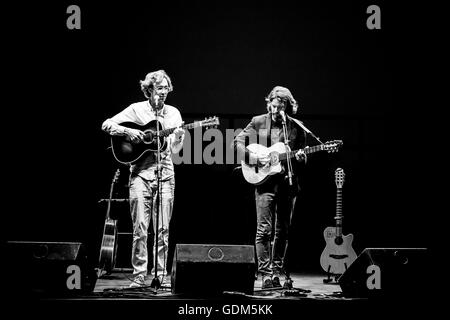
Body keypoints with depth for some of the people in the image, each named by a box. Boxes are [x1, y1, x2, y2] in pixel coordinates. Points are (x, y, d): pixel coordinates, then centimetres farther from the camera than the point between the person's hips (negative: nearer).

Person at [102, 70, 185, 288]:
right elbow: (107, 125, 1)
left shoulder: (173, 113, 11)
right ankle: (139, 275, -1)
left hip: (165, 173, 2)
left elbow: (174, 150, 9)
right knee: (140, 227, -5)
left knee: (163, 229, 1)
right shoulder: (136, 109, 3)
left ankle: (161, 274, 7)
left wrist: (179, 137, -11)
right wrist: (128, 131, -13)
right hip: (141, 173, -2)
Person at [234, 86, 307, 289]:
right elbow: (238, 142, 0)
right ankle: (266, 274, -6)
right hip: (265, 182, -2)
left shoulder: (296, 127, 6)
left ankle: (278, 271, 21)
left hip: (288, 183, 3)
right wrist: (255, 158, -13)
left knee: (283, 231, 10)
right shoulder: (258, 122, 1)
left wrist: (300, 157, -11)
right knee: (264, 229, -8)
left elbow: (302, 156, 13)